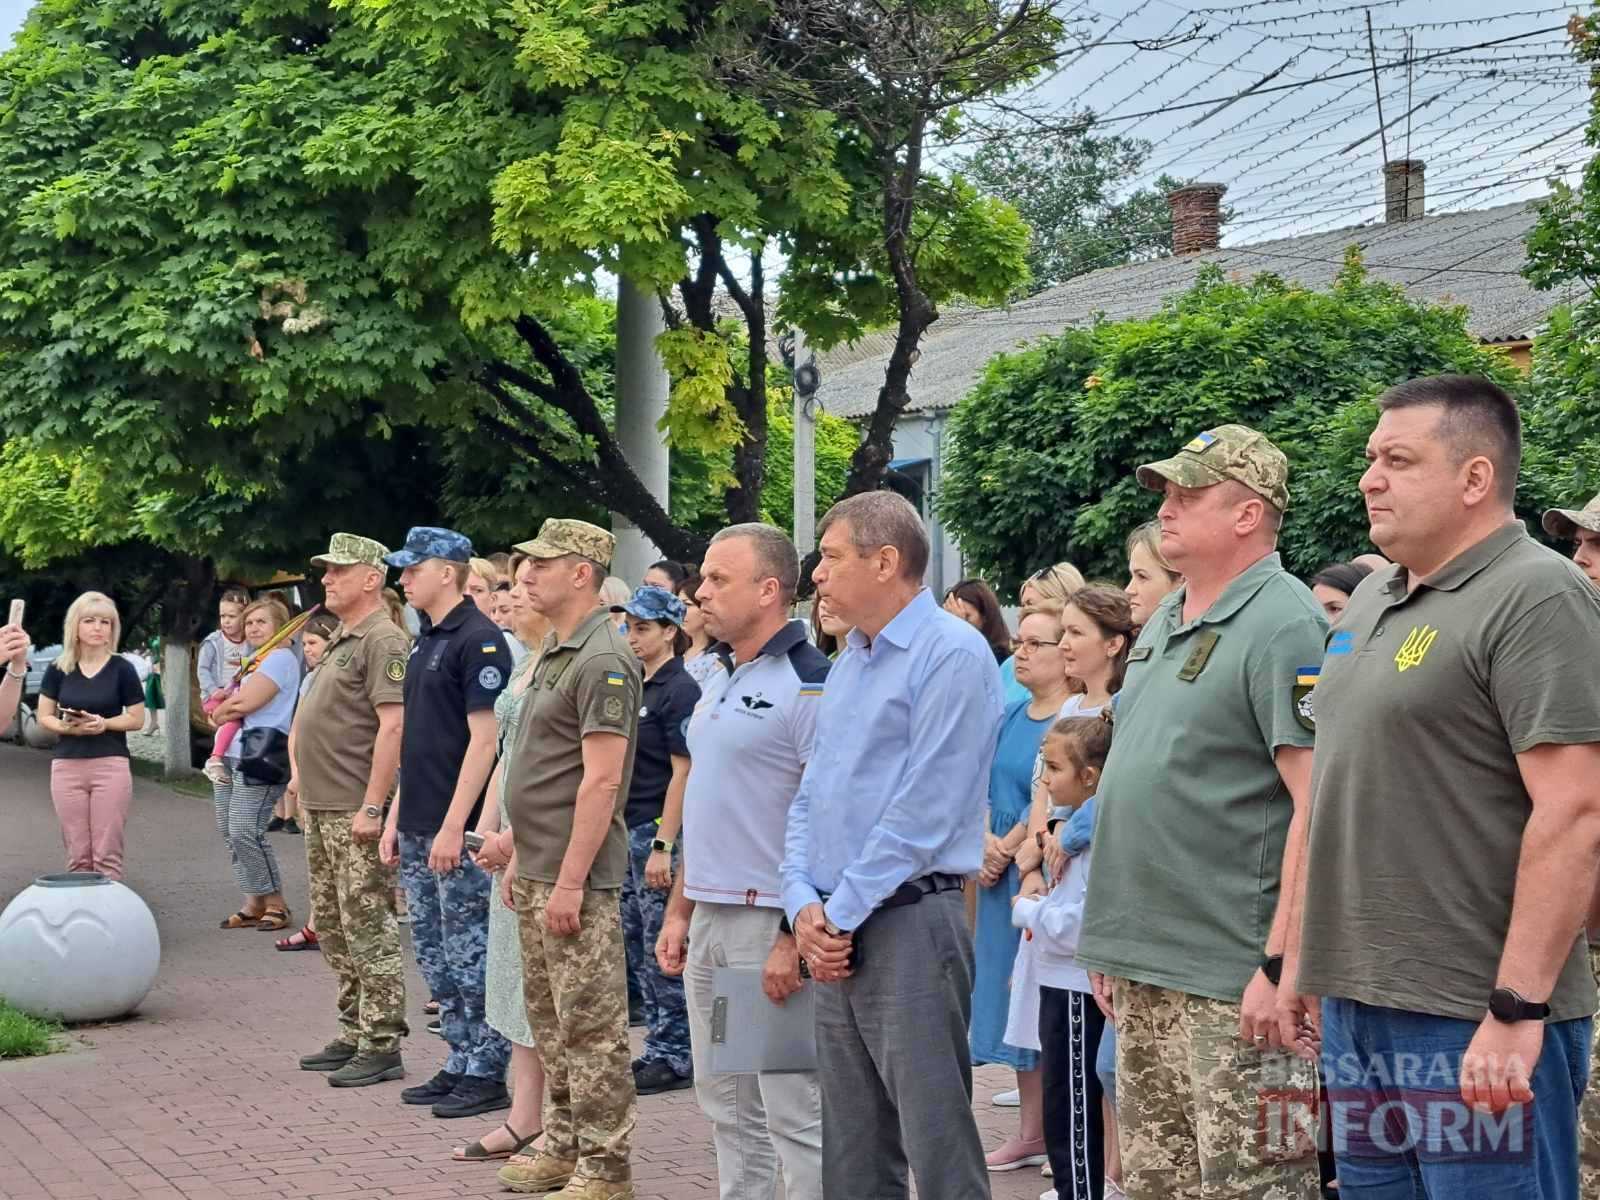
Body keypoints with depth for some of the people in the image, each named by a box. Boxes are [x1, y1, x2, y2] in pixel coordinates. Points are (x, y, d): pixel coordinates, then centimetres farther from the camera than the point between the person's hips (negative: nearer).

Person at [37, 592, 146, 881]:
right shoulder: (58, 669, 5)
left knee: (107, 854, -3)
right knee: (77, 855, 5)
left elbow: (137, 719, 3)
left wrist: (103, 723, -15)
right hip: (67, 766, 2)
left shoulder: (122, 668, -1)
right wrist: (68, 727, -12)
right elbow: (44, 716, 9)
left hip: (111, 766, -2)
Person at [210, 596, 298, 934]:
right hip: (230, 754, 10)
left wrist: (222, 709, 3)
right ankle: (253, 902, 12)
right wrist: (228, 707, 2)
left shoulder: (280, 658, -6)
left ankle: (275, 903, -4)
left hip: (260, 756, -10)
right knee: (228, 831, 6)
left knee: (246, 832, -15)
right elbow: (222, 710, 24)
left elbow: (246, 702, -16)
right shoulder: (252, 661, 24)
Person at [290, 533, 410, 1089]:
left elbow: (391, 726, -21)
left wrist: (371, 808, -24)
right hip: (321, 809, 10)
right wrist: (299, 769, 21)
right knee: (332, 927, 15)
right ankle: (354, 1033, 24)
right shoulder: (340, 641, 18)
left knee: (368, 928, -6)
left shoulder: (383, 640, -13)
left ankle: (381, 1046, -1)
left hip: (355, 812, -10)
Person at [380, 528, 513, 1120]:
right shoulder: (426, 641, 15)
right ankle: (461, 1065, 21)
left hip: (458, 831, -9)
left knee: (470, 952, -3)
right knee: (434, 954, 13)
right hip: (419, 829, 9)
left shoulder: (478, 639, -13)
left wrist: (454, 826, -21)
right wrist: (396, 817, 17)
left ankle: (487, 1073, 5)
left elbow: (485, 738, -18)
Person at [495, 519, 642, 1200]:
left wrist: (569, 881, -22)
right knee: (550, 1020, 17)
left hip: (574, 878, -10)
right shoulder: (554, 655, 15)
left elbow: (600, 780, -21)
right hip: (537, 871, 10)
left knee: (591, 1027, -3)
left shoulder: (603, 661, -16)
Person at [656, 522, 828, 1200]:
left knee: (794, 1111, -3)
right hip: (709, 919, 9)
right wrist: (679, 911, 17)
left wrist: (797, 938, -21)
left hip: (771, 922, -9)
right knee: (725, 1103, 15)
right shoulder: (719, 684, 15)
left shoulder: (808, 684, -13)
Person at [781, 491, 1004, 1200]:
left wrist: (841, 914, -13)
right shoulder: (849, 661, 16)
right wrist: (804, 904, 0)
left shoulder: (951, 655, -12)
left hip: (910, 923, -8)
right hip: (835, 931, 9)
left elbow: (922, 812, -17)